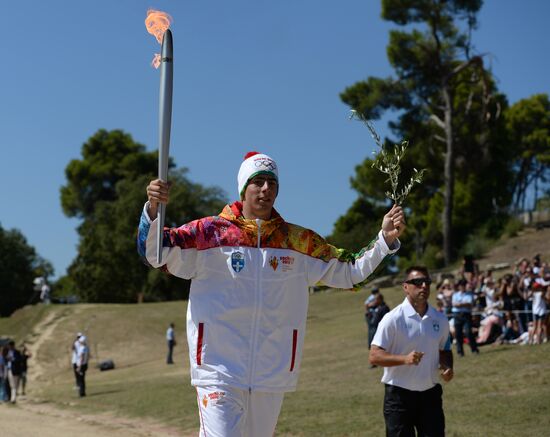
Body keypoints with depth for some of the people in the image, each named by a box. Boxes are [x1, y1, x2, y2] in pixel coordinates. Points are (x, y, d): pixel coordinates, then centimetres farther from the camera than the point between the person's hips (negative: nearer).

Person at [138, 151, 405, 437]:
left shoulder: (299, 241, 9)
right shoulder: (210, 231, 0)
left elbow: (350, 272, 13)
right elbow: (155, 254, -6)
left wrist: (386, 238, 0)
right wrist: (153, 208, -23)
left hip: (273, 374, 4)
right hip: (219, 369, -3)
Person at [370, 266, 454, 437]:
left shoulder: (440, 319, 6)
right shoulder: (393, 318, -11)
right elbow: (374, 356, -13)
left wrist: (447, 367, -2)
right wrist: (405, 359, -27)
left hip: (430, 394, 5)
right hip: (399, 395, -4)